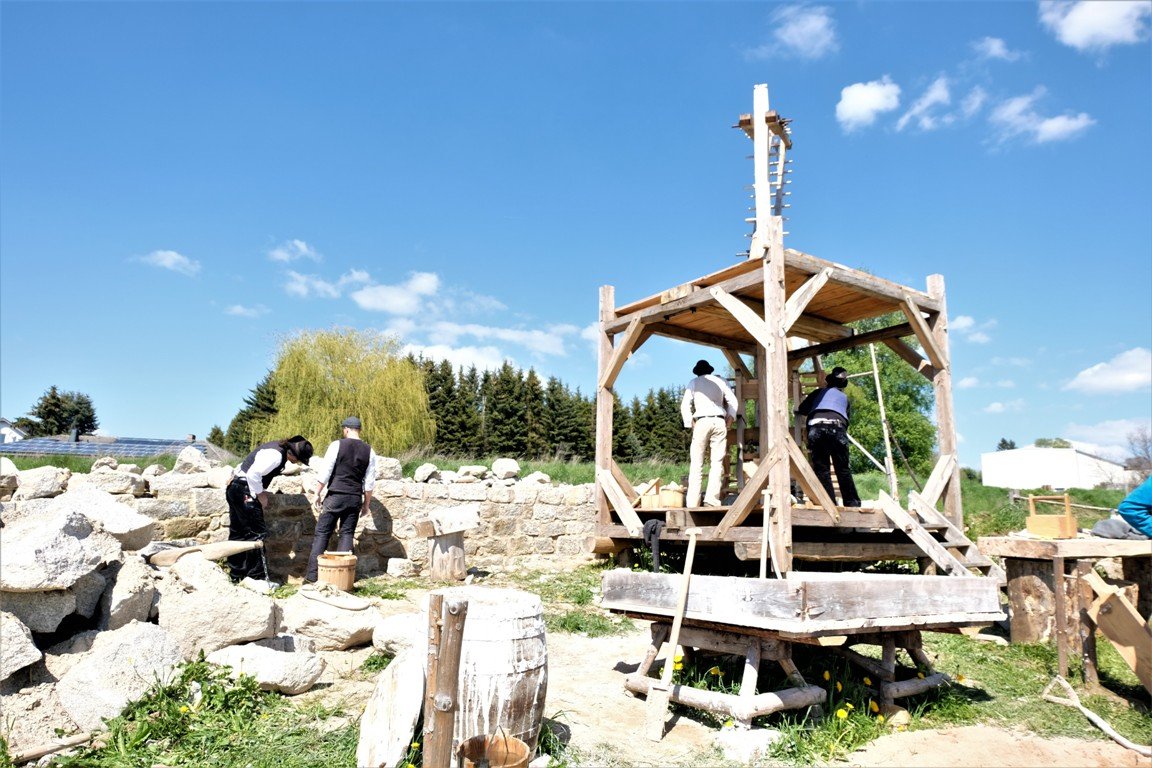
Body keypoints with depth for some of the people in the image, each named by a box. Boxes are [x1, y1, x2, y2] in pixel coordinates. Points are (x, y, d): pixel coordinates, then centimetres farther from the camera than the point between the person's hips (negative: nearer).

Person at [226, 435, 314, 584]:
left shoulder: (278, 449, 9)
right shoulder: (276, 455, -22)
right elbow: (253, 474, -27)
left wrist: (262, 492, 11)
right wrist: (260, 495, -15)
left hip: (234, 488, 10)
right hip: (244, 491, -10)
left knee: (238, 534, 15)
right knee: (257, 533, -6)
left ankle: (236, 576, 24)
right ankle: (258, 578, -1)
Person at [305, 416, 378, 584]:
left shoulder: (337, 445, -6)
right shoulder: (369, 451, 4)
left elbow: (325, 472, -6)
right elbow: (369, 482, 5)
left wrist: (317, 493, 5)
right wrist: (366, 503, 13)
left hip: (336, 496, -3)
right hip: (355, 498, 3)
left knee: (322, 533, 3)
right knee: (347, 534, 10)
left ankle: (312, 576, 3)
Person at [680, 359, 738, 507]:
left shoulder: (693, 383, 12)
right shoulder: (721, 381, 16)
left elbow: (685, 406, 3)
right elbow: (732, 402, 9)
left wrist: (691, 426, 5)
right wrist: (729, 422, 11)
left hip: (701, 422, -1)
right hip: (719, 422, 2)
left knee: (696, 464, -1)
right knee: (716, 463, 2)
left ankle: (692, 502, -7)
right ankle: (712, 500, -9)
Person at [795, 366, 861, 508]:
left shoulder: (818, 392, 28)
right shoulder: (844, 398, 32)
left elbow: (801, 410, 27)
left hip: (816, 428, -1)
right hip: (837, 428, 1)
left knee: (821, 469, 2)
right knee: (843, 469, 10)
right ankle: (852, 503, 10)